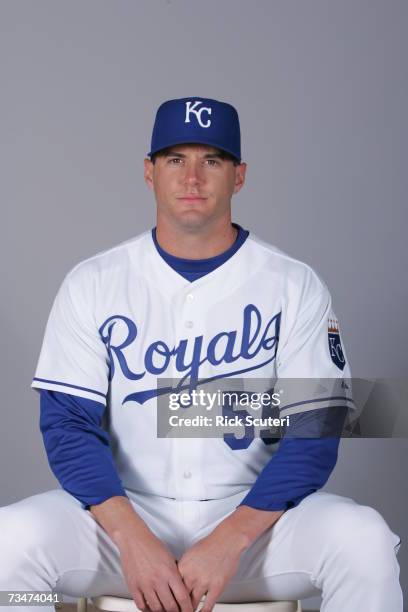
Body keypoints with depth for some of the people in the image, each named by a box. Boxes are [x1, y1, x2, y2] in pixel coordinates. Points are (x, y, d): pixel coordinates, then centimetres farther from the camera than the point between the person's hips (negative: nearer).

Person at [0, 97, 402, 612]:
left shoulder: (295, 286, -1)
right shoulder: (92, 283, 2)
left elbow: (314, 433, -6)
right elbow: (68, 423, -4)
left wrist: (229, 540, -21)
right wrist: (132, 538, -20)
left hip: (253, 514, 0)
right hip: (126, 513, 1)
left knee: (362, 539, -28)